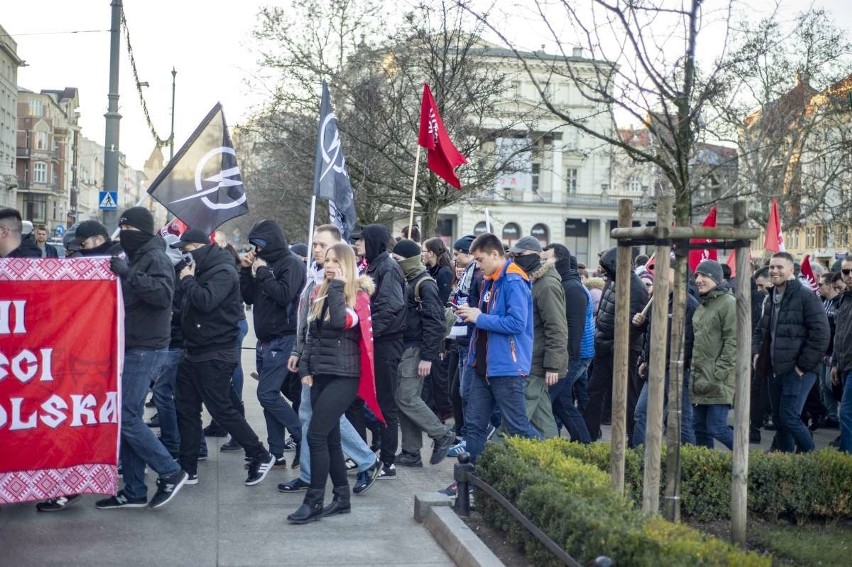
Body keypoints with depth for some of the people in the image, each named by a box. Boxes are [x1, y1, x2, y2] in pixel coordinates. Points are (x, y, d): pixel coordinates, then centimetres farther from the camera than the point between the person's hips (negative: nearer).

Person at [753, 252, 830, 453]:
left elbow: (821, 333, -16)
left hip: (797, 370, -8)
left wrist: (804, 364, -16)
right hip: (774, 369, 8)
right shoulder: (771, 298, 15)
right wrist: (756, 352, 9)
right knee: (778, 420, 12)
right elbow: (761, 330, 27)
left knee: (789, 418, -10)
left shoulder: (806, 296, -10)